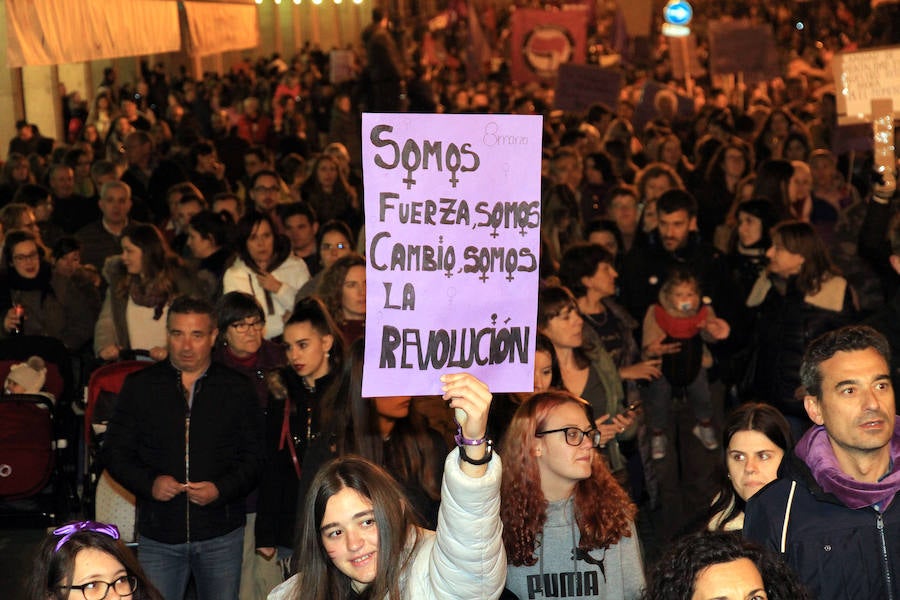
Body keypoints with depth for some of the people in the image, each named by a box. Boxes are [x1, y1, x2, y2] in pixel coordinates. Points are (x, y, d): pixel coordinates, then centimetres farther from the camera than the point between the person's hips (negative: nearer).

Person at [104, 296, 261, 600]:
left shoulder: (238, 389, 4)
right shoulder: (139, 386, 5)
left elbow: (254, 458, 3)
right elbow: (115, 452, 6)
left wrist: (221, 489, -15)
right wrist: (149, 483, -12)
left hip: (221, 535, 0)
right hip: (158, 533, 0)